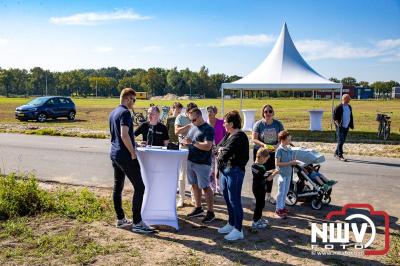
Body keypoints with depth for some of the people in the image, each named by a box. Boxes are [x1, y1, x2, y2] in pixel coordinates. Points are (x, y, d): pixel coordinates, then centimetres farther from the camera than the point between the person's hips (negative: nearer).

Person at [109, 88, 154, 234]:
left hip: (114, 153, 10)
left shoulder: (113, 113, 14)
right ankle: (137, 223, -4)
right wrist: (133, 153, -16)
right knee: (139, 187, -6)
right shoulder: (125, 113, -15)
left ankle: (120, 219, 21)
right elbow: (124, 135, -25)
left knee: (117, 187, 12)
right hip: (125, 155, -10)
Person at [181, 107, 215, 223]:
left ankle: (210, 212, 7)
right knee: (194, 185, 15)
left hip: (202, 163, -8)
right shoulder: (193, 127, 12)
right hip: (191, 161, 8)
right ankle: (198, 208, 28)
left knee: (205, 187, -2)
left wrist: (192, 142, -25)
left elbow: (207, 146, -22)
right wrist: (185, 142, -3)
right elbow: (188, 141, 20)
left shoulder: (208, 129, -12)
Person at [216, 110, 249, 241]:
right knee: (227, 198, 18)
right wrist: (220, 149, -9)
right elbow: (219, 146, 12)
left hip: (234, 171, -10)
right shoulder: (229, 135, 14)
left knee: (234, 200, -4)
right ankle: (231, 224, 32)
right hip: (225, 170, 10)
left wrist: (220, 156, -5)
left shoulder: (239, 136, -17)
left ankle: (238, 230, 4)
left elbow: (227, 152, -23)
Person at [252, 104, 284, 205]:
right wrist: (263, 145, -28)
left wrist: (277, 145, -21)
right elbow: (254, 138, -13)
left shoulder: (278, 124, -5)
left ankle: (268, 195, 26)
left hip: (272, 152, 3)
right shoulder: (258, 124, -11)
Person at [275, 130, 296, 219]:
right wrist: (289, 163, -20)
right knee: (281, 192, 0)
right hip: (282, 173, -7)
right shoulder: (279, 150, -16)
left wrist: (293, 162, -5)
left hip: (288, 173, 7)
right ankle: (278, 209, 10)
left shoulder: (289, 149, 5)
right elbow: (277, 163, -19)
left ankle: (282, 206, 29)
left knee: (286, 191, 15)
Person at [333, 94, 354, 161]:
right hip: (340, 127, -7)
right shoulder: (338, 107, -11)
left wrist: (352, 124, 15)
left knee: (343, 141, 12)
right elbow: (334, 117, -11)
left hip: (346, 127, 7)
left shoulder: (349, 107, 12)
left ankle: (336, 153, 23)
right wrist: (338, 124, -19)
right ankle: (340, 155, -4)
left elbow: (351, 116, 21)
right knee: (340, 141, -8)